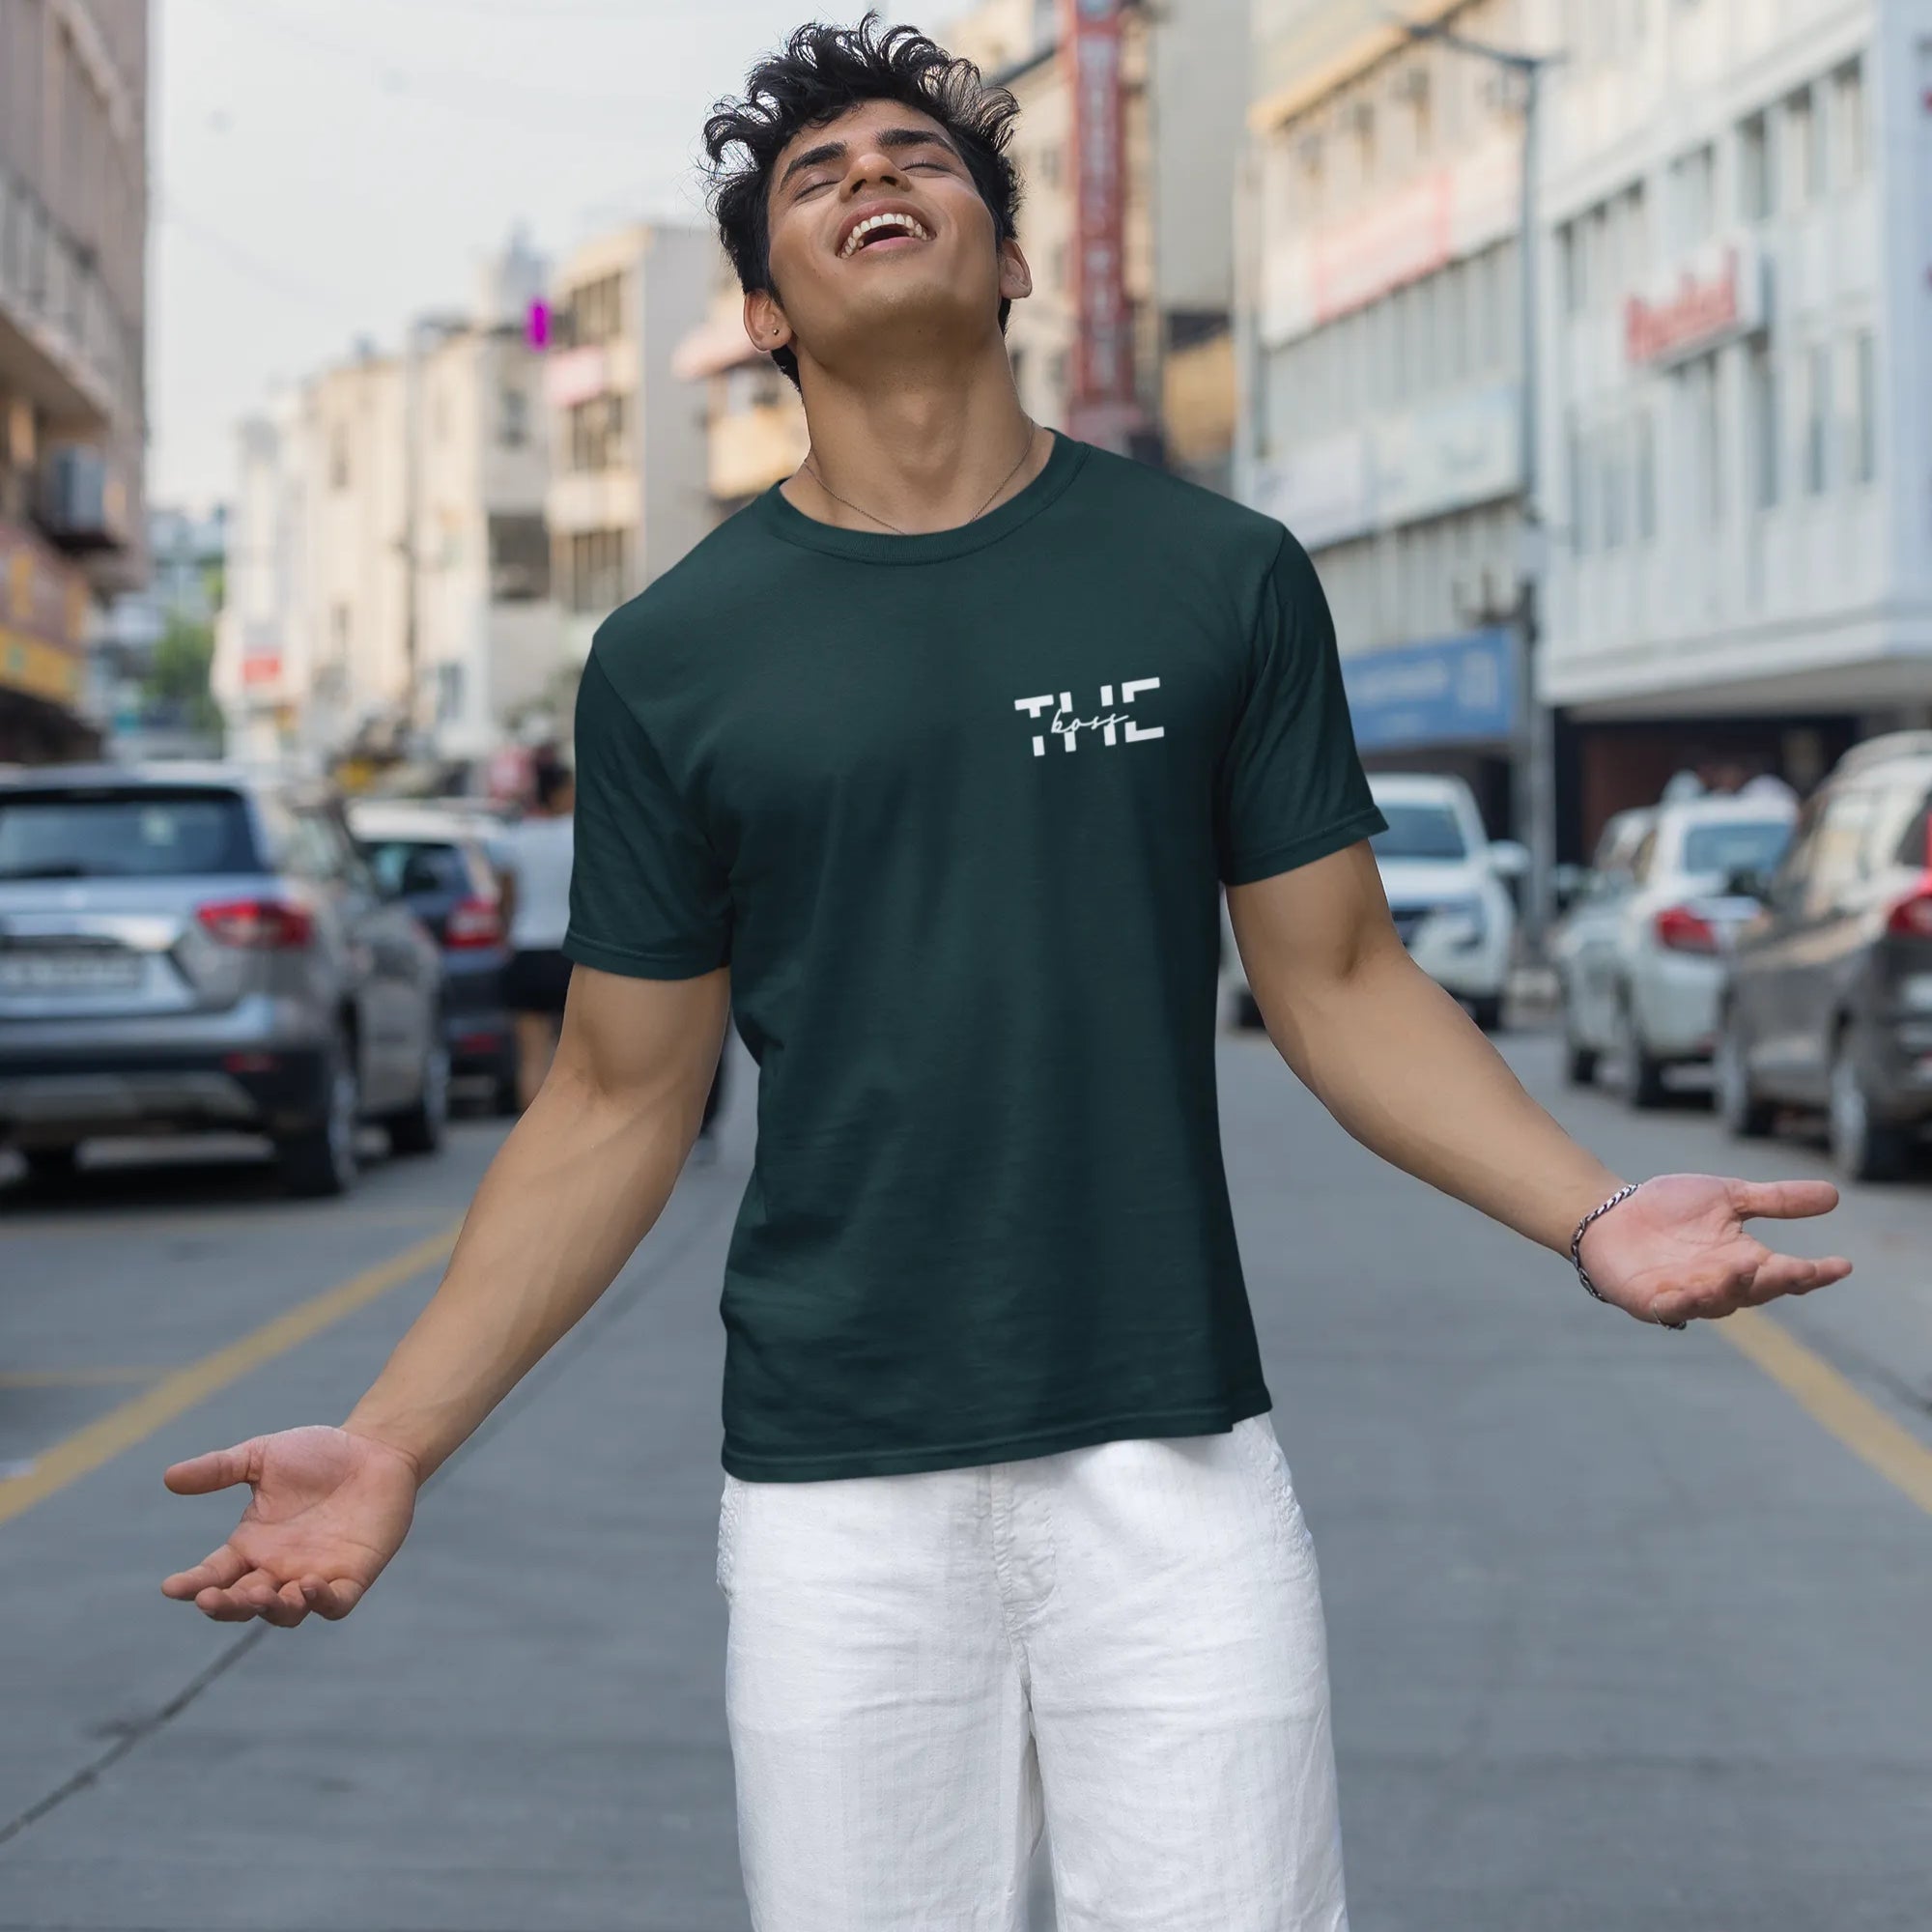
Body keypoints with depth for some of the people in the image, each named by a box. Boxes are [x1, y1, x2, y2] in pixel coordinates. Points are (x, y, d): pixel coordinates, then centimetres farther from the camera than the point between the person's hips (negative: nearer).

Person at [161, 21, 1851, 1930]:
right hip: (835, 1482, 0)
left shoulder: (1217, 578, 4)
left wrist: (1590, 1211, -10)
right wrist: (394, 1438, -2)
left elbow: (1336, 980, 6)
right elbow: (623, 1099, 7)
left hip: (1173, 1453, 0)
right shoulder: (672, 657, 4)